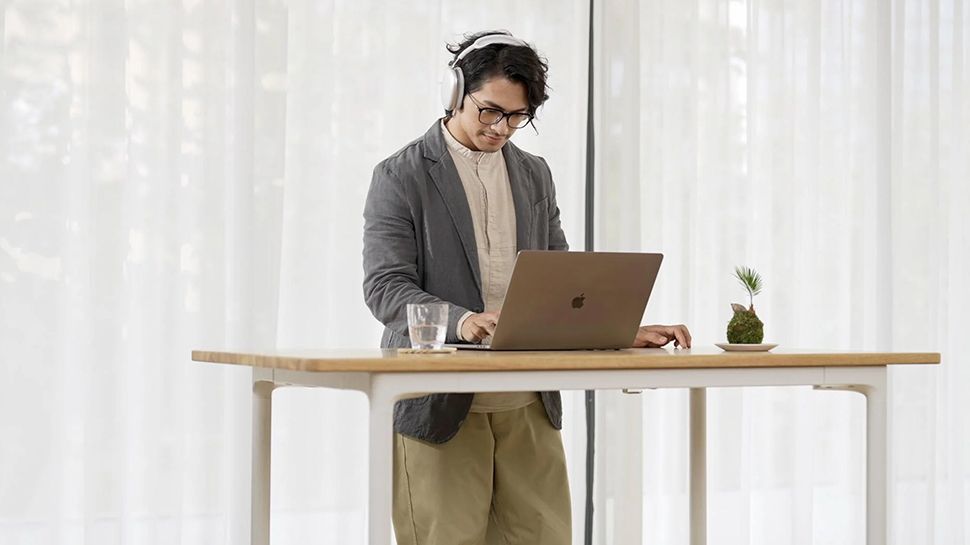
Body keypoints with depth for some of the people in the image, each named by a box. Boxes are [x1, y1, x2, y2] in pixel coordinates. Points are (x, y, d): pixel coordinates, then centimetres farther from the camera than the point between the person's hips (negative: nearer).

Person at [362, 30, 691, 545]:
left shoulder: (534, 174, 15)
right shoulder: (400, 176, -3)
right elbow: (385, 287, -11)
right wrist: (462, 321, -29)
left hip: (529, 407, 5)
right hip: (441, 407, -5)